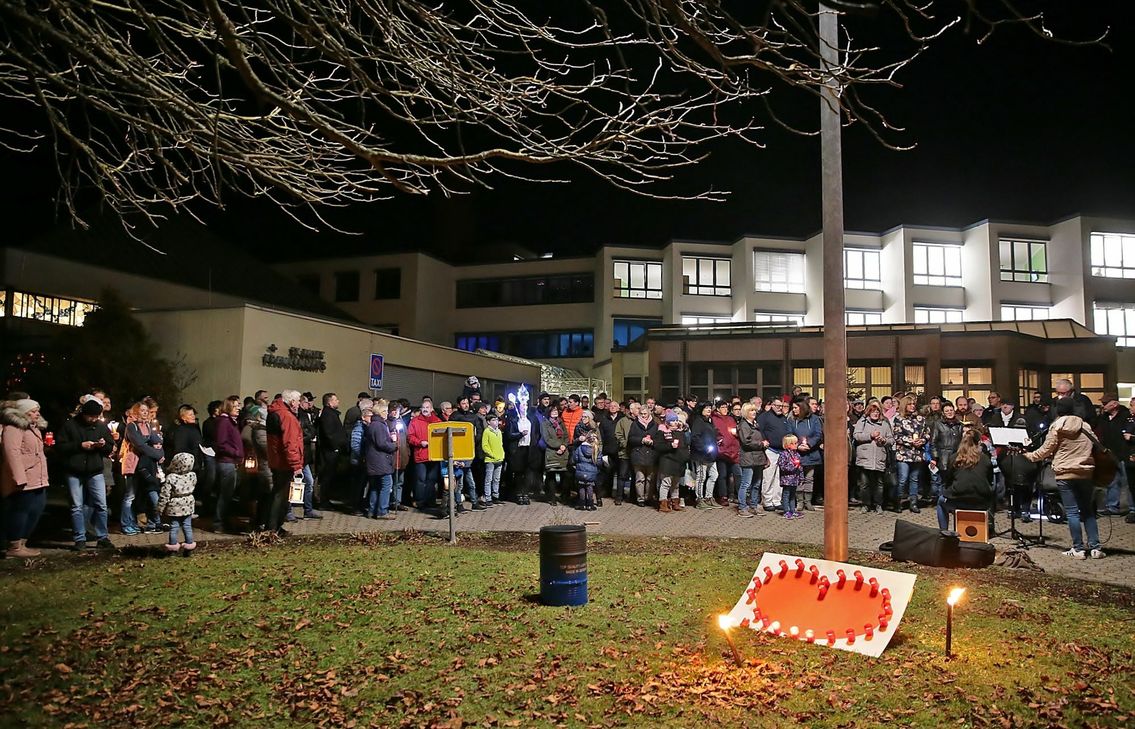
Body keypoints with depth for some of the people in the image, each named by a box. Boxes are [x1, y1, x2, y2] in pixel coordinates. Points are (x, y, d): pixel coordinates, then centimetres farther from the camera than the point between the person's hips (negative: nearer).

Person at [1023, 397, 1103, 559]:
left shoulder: (1056, 426, -5)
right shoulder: (1085, 426, 5)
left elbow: (1045, 450, -4)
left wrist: (1029, 455, 11)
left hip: (1065, 473, -3)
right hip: (1086, 472, 3)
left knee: (1072, 512, 0)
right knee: (1088, 511, 12)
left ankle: (1078, 549, 0)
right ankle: (1095, 547, 9)